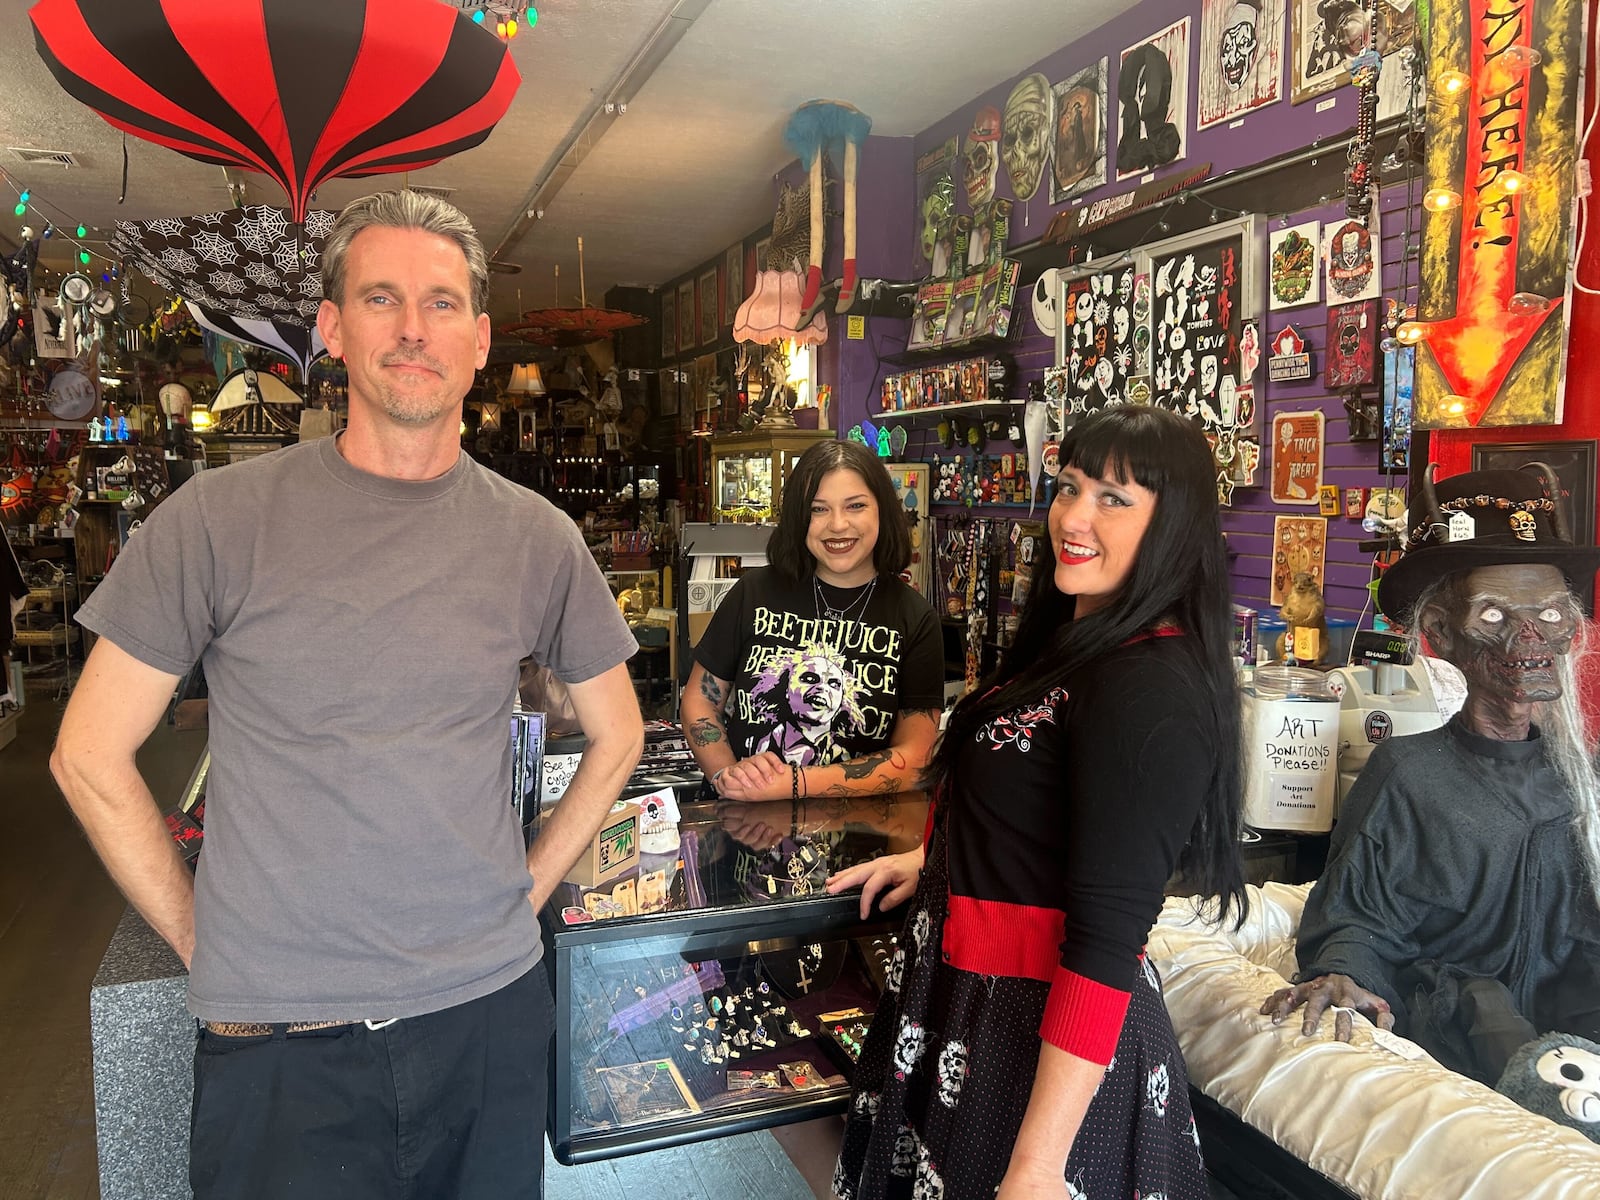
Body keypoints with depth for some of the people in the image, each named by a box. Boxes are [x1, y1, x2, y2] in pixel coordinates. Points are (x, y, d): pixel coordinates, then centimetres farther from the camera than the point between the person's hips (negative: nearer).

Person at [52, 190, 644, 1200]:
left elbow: (617, 737, 11)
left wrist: (524, 894, 4)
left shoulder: (538, 538, 0)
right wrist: (206, 946, -2)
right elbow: (91, 756, 0)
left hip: (491, 1012, 3)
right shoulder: (221, 518, -6)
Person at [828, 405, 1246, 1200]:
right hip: (968, 1000, 9)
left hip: (1048, 1042, -9)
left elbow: (1106, 940, -26)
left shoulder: (1156, 692, -24)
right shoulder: (1077, 645, 6)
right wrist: (935, 859, 22)